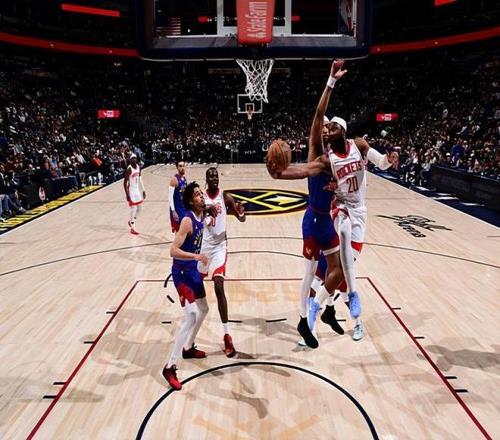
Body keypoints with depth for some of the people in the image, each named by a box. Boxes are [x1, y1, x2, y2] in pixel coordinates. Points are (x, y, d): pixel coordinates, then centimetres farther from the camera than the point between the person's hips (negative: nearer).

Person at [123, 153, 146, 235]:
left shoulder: (138, 167, 5)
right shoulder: (129, 169, -18)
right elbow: (125, 182, -18)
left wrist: (143, 190, 12)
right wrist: (127, 194, -22)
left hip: (138, 189, 8)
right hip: (132, 191, -8)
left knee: (139, 208, 14)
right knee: (133, 209, -5)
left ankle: (130, 221, 35)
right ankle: (132, 229, 5)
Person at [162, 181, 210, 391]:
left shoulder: (202, 216, 2)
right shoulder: (187, 221, -23)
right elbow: (173, 250, -28)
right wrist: (196, 256, -37)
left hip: (193, 270, 9)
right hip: (182, 272, -9)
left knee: (203, 309, 21)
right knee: (191, 315, -17)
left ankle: (188, 348, 40)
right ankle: (170, 367, -9)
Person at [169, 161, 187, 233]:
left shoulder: (184, 178, 8)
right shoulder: (174, 179, -16)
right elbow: (170, 196, -19)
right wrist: (173, 211, -23)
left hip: (185, 208, 8)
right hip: (177, 208, -8)